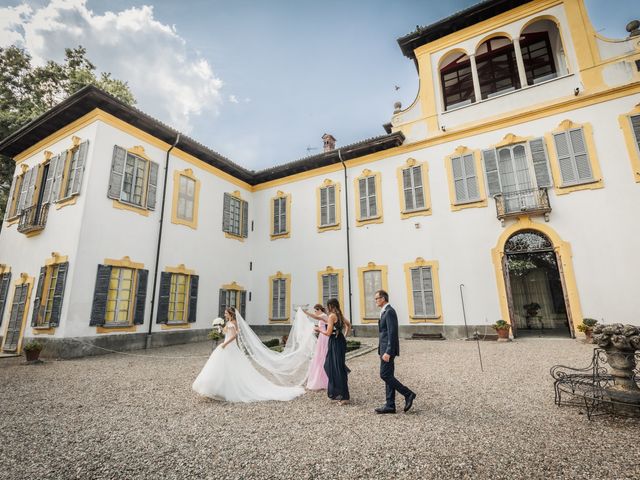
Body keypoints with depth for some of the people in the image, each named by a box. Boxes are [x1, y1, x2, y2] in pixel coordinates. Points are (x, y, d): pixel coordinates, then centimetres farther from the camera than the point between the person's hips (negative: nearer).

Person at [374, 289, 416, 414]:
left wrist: (388, 352, -24)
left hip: (388, 349, -10)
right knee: (388, 376, 10)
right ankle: (390, 405, 15)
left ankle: (408, 394, 3)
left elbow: (392, 333, -22)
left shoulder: (389, 311, -16)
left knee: (385, 375, -6)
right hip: (385, 349, 10)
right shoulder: (385, 311, 15)